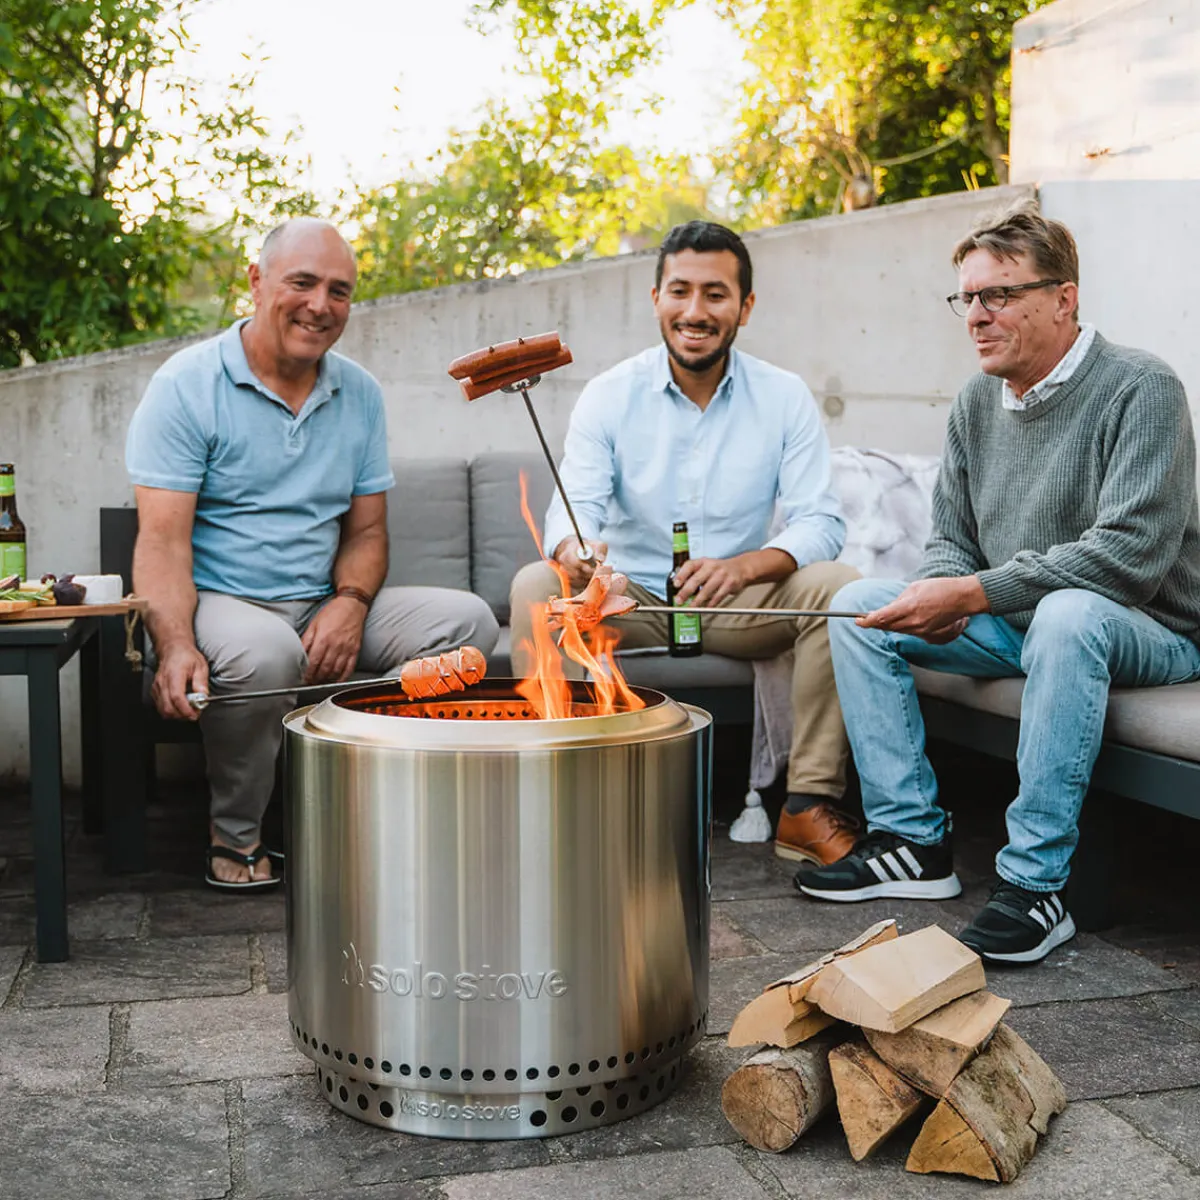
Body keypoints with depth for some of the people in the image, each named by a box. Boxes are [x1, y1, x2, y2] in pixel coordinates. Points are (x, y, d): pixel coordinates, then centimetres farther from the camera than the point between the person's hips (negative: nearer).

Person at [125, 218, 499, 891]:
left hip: (326, 611, 5)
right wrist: (176, 647, -31)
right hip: (218, 602, -5)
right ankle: (236, 836, -11)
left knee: (467, 619, -15)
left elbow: (367, 529, 10)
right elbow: (163, 538, -14)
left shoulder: (361, 394, 10)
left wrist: (349, 603, -13)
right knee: (263, 651, -39)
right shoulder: (187, 384, -6)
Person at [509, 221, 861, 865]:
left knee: (838, 585, -26)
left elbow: (820, 523, -11)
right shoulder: (609, 395, -3)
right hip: (628, 597, 0)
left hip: (739, 604, 0)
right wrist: (574, 548, -41)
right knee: (536, 584, -27)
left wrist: (742, 566, -32)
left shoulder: (785, 397, -3)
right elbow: (574, 505, -14)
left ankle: (809, 806, -22)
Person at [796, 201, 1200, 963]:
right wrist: (939, 596, -14)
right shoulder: (978, 402, 6)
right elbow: (952, 540, 12)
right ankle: (913, 839, -5)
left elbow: (1131, 554, -27)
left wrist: (974, 592, -29)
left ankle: (1036, 881, -32)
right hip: (1017, 625, 7)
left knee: (1068, 614, -40)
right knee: (859, 602, -5)